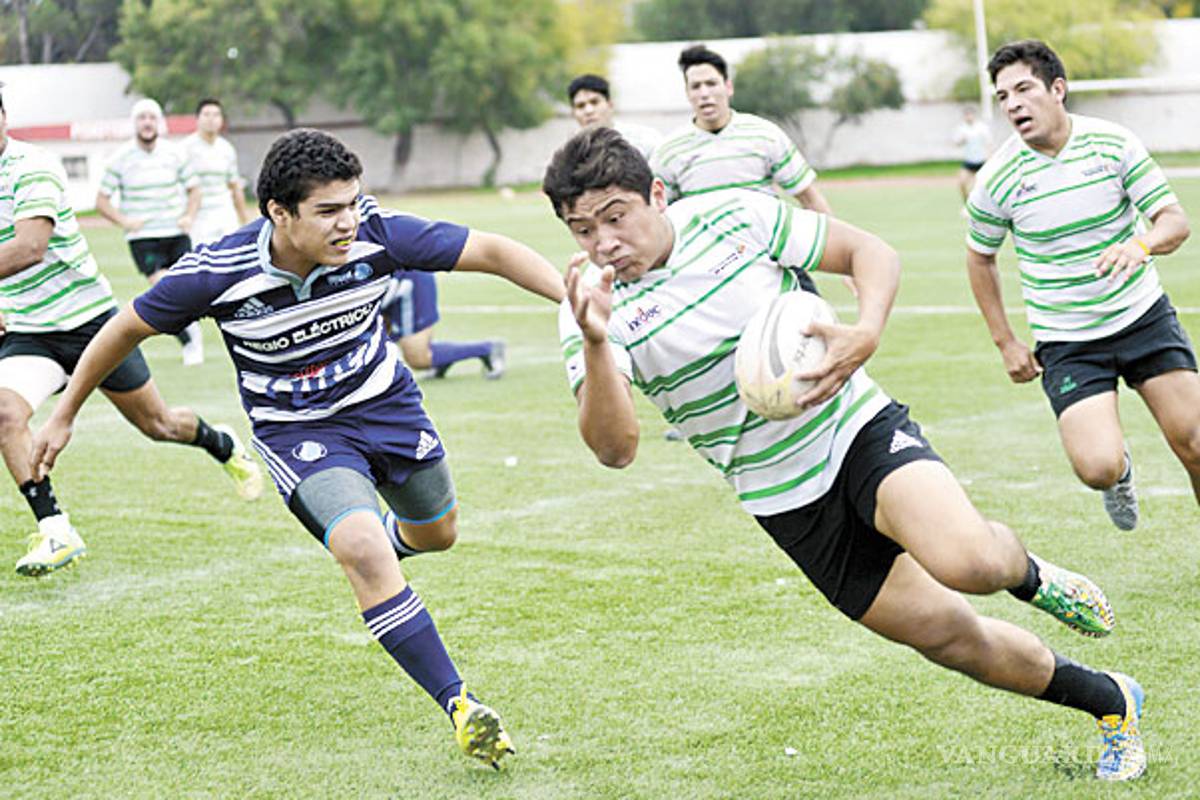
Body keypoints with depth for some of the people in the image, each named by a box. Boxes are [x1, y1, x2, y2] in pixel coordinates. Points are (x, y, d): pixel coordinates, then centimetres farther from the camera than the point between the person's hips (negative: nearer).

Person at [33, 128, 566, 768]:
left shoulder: (376, 236, -25)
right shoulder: (217, 273, -28)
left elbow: (492, 252, -20)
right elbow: (124, 330, -11)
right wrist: (63, 416, -2)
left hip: (386, 401, 4)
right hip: (298, 430, -3)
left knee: (436, 534, 22)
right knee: (363, 549, -26)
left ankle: (372, 553, 60)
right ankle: (458, 705, -17)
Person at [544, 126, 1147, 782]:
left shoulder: (736, 216, -10)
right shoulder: (593, 308, -12)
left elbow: (870, 252, 0)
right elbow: (615, 448, -24)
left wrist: (865, 334, -21)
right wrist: (595, 344, -41)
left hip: (858, 428, -1)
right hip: (785, 499, 2)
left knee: (967, 561, -30)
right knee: (948, 637, 3)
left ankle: (1025, 572, 8)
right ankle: (1109, 702, 27)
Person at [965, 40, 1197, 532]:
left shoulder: (1114, 143, -8)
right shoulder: (996, 180, -10)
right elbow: (979, 257, 7)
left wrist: (1142, 244, -31)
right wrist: (1005, 343, 5)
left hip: (1143, 315, 1)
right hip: (1065, 340, -1)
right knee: (1097, 469, -17)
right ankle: (1120, 468, 21)